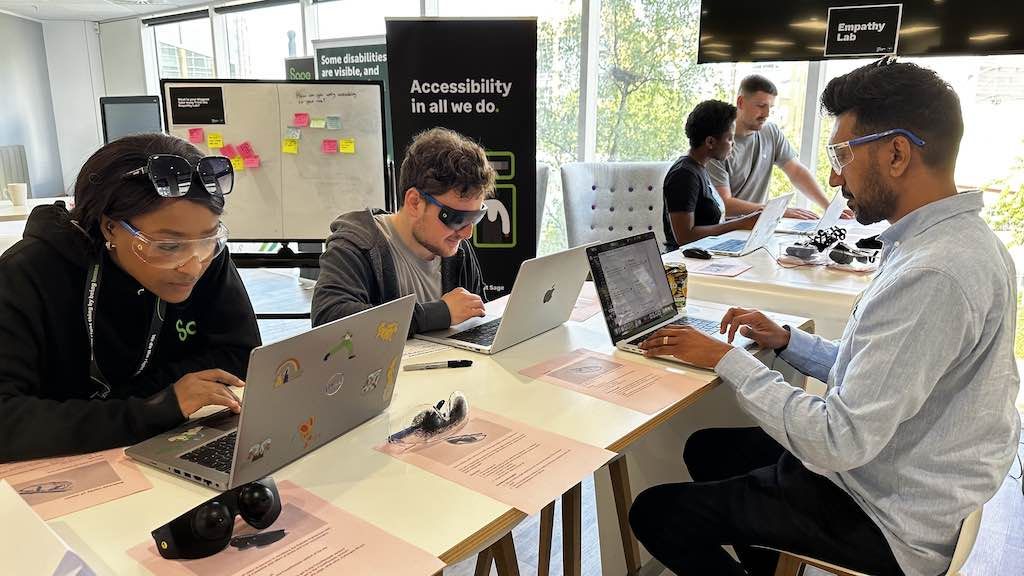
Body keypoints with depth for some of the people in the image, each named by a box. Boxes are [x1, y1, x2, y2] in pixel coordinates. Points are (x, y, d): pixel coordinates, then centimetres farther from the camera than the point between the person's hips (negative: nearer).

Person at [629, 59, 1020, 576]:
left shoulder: (930, 274, -31)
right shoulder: (960, 238, 2)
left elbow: (839, 443, -29)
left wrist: (727, 360, -20)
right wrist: (786, 341, 2)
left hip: (886, 523, -9)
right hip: (897, 474, 10)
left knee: (654, 513, -4)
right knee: (708, 449, 23)